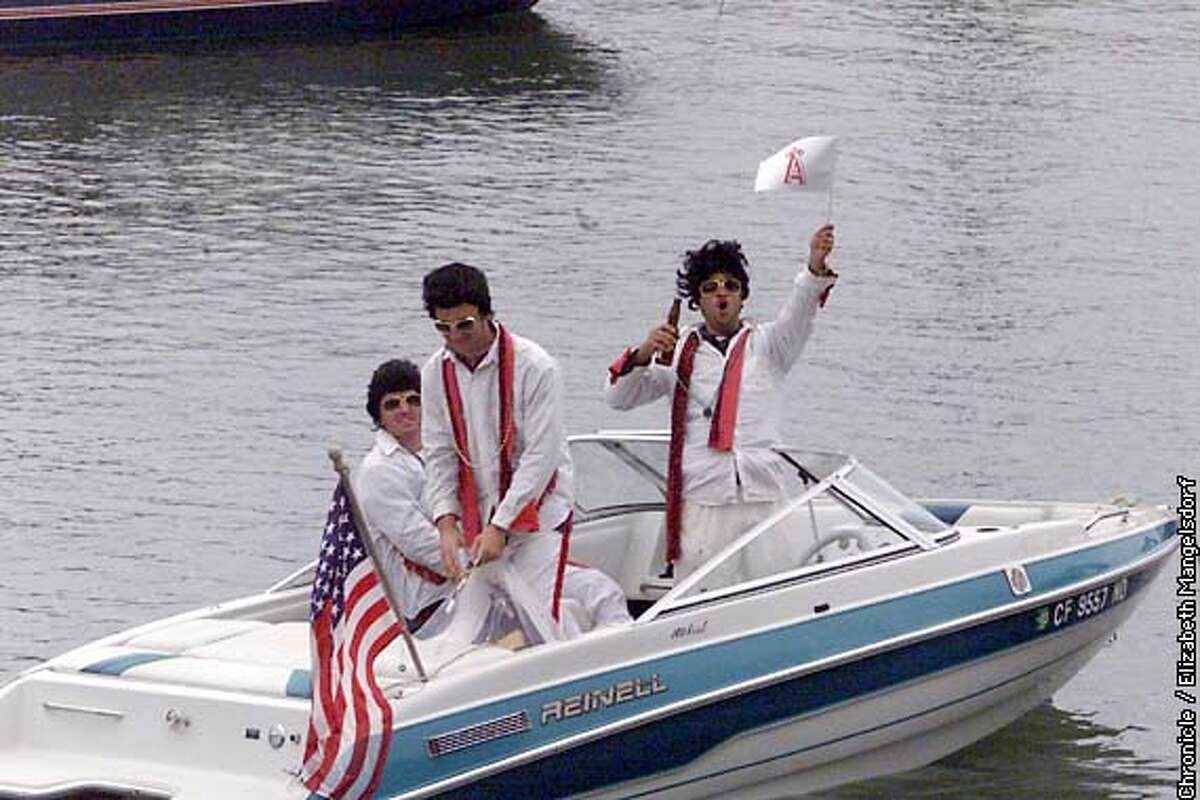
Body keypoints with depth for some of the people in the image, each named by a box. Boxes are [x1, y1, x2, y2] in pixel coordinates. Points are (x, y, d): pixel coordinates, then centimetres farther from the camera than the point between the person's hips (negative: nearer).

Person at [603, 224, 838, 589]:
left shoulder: (767, 344, 14)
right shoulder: (679, 352, 15)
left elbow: (798, 310, -6)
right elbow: (618, 397, 10)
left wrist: (816, 268, -27)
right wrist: (641, 355, -11)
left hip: (766, 499, 0)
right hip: (701, 501, 0)